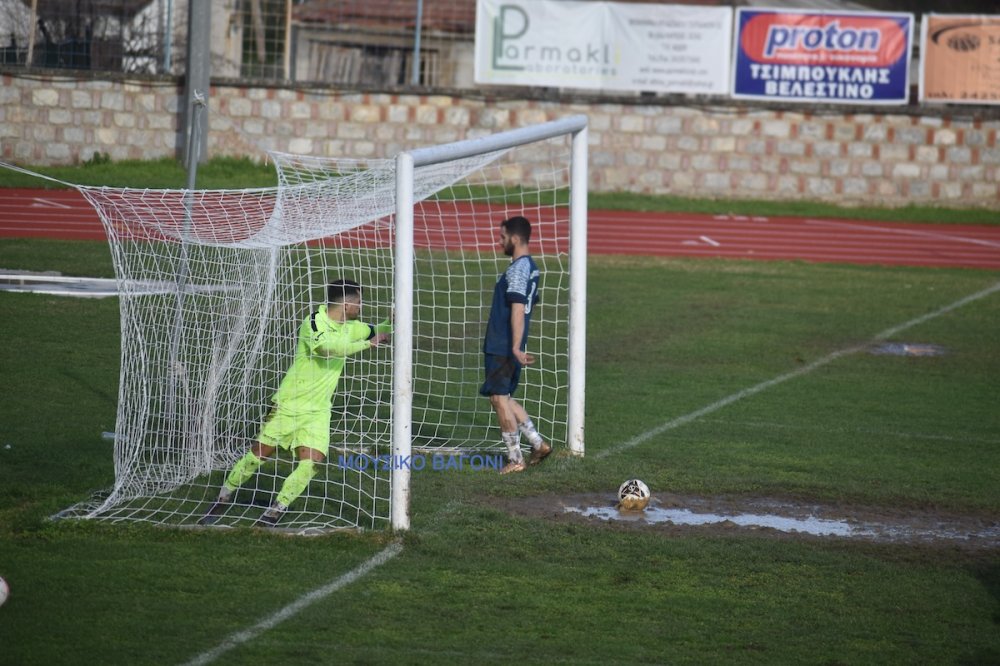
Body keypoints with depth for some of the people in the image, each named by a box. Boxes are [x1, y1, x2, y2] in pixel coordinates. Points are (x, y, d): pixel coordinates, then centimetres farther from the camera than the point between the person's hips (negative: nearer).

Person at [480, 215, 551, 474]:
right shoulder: (532, 267, 13)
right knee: (504, 397, 18)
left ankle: (515, 459, 1)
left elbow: (518, 309, -23)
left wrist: (516, 347, -27)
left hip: (502, 346, -10)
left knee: (499, 397, -3)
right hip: (508, 346, 10)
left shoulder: (517, 269, -17)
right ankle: (537, 443, 17)